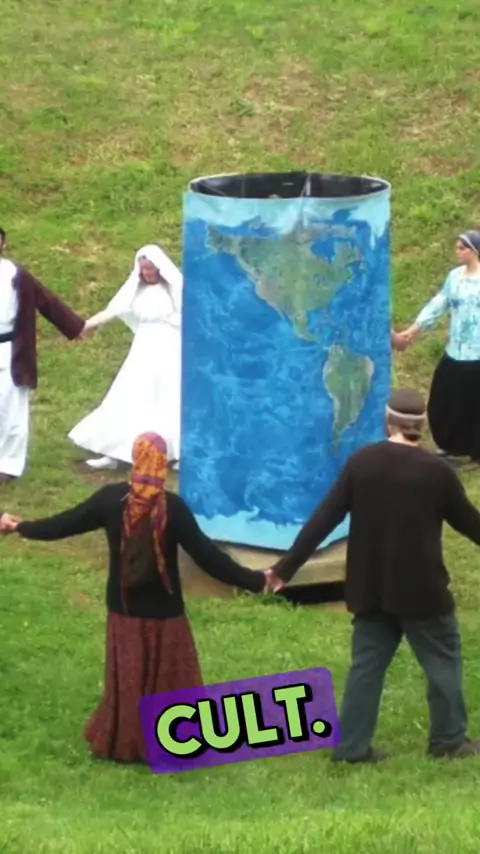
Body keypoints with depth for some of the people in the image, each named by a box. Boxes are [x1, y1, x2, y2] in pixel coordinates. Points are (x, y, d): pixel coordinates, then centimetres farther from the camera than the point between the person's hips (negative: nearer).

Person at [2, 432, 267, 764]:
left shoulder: (111, 498, -10)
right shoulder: (172, 507, -19)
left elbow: (66, 523, 3)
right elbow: (207, 555, -19)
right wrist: (254, 581, -15)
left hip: (124, 609, 3)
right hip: (164, 612, -3)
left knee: (126, 678, 17)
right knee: (168, 679, 8)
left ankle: (119, 742, 25)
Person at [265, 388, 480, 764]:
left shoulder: (361, 462, -3)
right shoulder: (436, 470, -12)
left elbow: (322, 520, -3)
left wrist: (286, 566, 2)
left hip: (371, 589, 4)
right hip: (421, 588, -4)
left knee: (367, 664, 11)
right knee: (443, 659, 12)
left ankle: (351, 746, 8)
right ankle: (449, 739, 17)